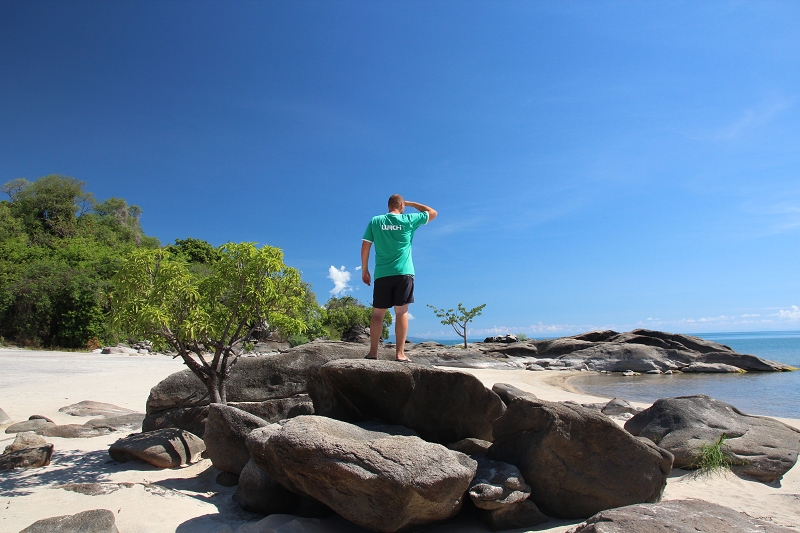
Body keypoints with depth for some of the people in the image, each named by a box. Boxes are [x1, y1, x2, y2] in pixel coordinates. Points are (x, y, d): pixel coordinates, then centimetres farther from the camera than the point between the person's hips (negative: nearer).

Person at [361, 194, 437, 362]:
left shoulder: (375, 221, 7)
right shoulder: (408, 220, 4)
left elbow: (365, 247, 5)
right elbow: (433, 213, 18)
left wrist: (364, 270, 13)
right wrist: (410, 203, 23)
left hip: (381, 274, 2)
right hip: (403, 273, -1)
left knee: (378, 313, 5)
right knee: (401, 312, -3)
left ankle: (373, 352, 1)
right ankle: (400, 354, -7)